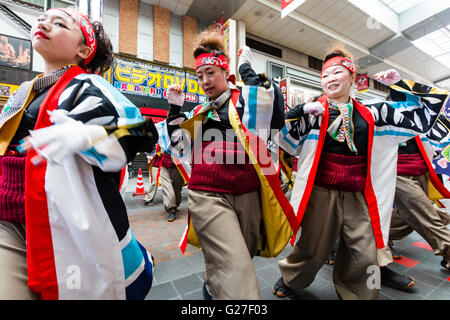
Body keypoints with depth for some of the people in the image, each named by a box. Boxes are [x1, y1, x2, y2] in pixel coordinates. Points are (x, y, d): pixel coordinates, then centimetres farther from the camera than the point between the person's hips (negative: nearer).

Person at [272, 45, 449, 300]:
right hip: (321, 192, -2)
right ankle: (289, 278, 38)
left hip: (358, 196, 3)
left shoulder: (371, 115, 8)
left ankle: (357, 294, 37)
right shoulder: (313, 112, 1)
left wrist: (400, 84, 7)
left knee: (366, 257, 9)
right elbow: (280, 135, -8)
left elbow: (429, 108, 17)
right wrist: (301, 111, -19)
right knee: (312, 250, 8)